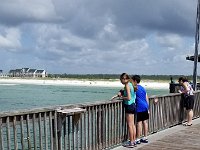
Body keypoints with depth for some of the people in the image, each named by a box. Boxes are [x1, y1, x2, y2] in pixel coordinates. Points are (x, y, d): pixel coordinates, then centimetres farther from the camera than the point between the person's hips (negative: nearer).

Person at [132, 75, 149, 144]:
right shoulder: (143, 88, 16)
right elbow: (147, 99, 17)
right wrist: (147, 108, 21)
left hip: (139, 108, -8)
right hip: (145, 107, 8)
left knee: (139, 123, -5)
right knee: (145, 122, 10)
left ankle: (138, 139, -1)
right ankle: (145, 138, 16)